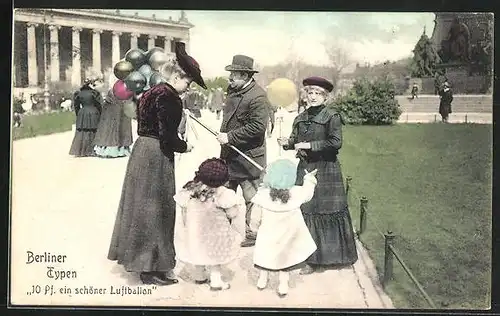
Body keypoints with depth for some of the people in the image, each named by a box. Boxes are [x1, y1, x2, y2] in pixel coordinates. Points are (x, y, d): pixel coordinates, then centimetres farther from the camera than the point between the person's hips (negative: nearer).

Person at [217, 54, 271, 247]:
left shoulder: (257, 97, -19)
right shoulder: (233, 90, 8)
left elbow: (258, 127, -25)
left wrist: (230, 137, -23)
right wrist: (223, 135, 12)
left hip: (248, 156, -9)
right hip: (229, 154, 9)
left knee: (251, 198, 4)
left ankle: (252, 234, 17)